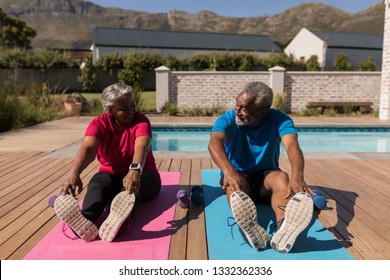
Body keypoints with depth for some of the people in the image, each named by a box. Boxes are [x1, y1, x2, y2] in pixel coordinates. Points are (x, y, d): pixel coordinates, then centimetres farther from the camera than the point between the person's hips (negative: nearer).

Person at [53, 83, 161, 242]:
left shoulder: (140, 120, -13)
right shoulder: (99, 123, -8)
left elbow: (142, 146, -34)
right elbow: (87, 148, -28)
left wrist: (135, 171, -56)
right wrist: (74, 172, -49)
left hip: (141, 173, -2)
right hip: (111, 174, 2)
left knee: (133, 186, -37)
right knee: (97, 185, -32)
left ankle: (118, 220, -66)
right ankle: (86, 221, -61)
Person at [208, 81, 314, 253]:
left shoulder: (279, 120, -12)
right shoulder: (228, 119, -12)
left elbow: (292, 146, -30)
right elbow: (214, 143, -33)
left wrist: (297, 176, -52)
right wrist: (228, 171, -54)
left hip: (266, 176, 1)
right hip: (239, 174, 0)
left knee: (282, 178, -32)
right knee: (234, 181, -35)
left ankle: (284, 229, -57)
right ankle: (248, 228, -61)